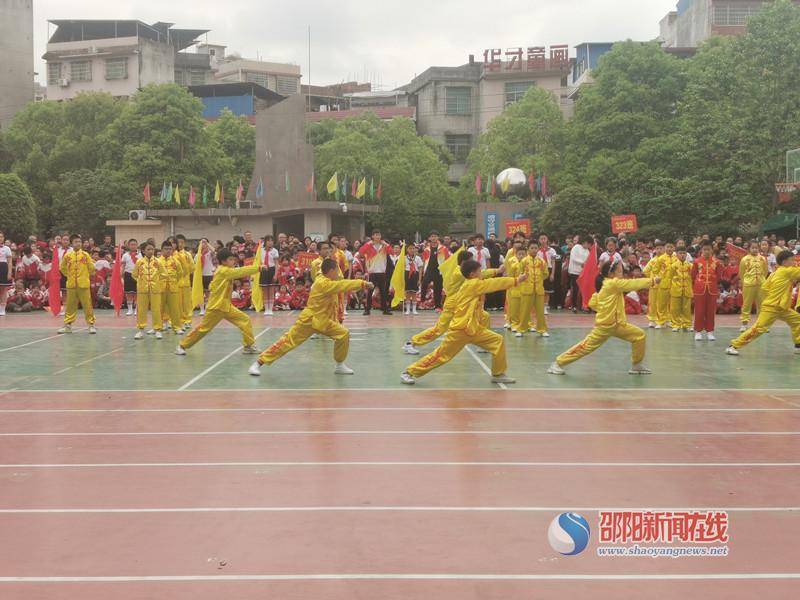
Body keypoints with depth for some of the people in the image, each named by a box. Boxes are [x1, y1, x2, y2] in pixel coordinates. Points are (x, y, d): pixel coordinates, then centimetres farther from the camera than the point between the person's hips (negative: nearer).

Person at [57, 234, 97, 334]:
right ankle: (68, 325, 17)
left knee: (87, 305, 0)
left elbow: (91, 268, 4)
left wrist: (84, 276, 8)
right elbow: (62, 268, 15)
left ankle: (91, 324, 7)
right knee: (70, 305, 9)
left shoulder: (85, 255, -1)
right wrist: (70, 276, 9)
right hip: (71, 285, 2)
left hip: (83, 284, -2)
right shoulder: (67, 255, 3)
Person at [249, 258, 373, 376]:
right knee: (287, 341, -9)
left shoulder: (328, 281, 5)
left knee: (344, 334, -4)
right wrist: (363, 283, -32)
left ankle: (340, 365, 10)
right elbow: (342, 285, -30)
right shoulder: (322, 283, -24)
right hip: (308, 320, -8)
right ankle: (258, 364, -1)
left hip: (324, 321, 8)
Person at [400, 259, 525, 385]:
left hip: (474, 329, 9)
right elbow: (494, 283, -13)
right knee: (440, 355, -3)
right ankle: (409, 373, 9)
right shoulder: (472, 284, -13)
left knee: (498, 341, 2)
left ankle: (498, 375, 12)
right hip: (460, 330, -9)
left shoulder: (473, 286, 13)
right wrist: (516, 280, -7)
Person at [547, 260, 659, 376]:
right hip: (604, 326, -9)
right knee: (586, 346, -5)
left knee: (640, 336, 5)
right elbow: (633, 283, -17)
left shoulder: (608, 285, 12)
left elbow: (593, 303, 12)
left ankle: (637, 365, 18)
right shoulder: (613, 283, -14)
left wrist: (605, 309, 11)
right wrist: (653, 281, -12)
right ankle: (558, 364, 4)